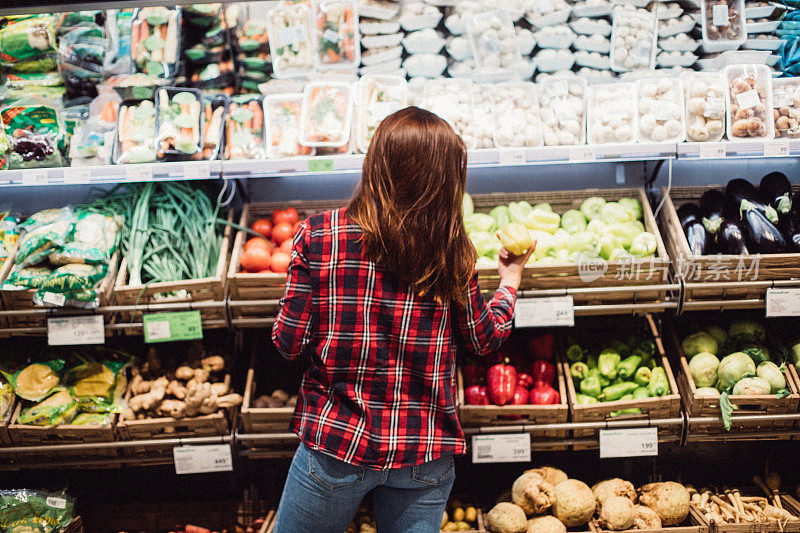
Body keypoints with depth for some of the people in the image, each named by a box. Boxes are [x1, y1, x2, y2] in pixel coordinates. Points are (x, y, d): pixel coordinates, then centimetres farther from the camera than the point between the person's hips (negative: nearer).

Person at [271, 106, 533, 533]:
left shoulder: (319, 235, -13)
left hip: (336, 443, -1)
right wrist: (510, 279, 20)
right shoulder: (451, 249, -9)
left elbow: (288, 343, -10)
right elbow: (483, 340, 4)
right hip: (427, 453, 2)